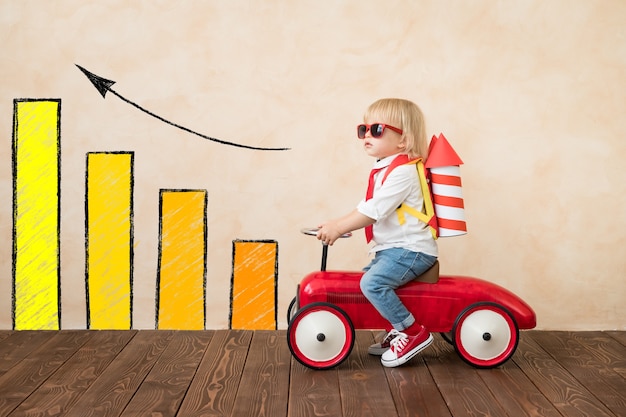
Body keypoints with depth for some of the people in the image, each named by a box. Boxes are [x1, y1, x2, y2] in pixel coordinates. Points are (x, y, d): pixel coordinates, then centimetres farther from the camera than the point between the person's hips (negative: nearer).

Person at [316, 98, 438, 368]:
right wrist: (337, 224, 8)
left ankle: (414, 333, -12)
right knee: (367, 279, 17)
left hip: (410, 249, -11)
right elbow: (367, 207, 18)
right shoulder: (383, 169, 15)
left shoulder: (402, 171, -18)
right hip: (391, 249, 11)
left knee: (372, 282, -25)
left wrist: (339, 227, -24)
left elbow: (374, 210, -27)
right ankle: (398, 330, 26)